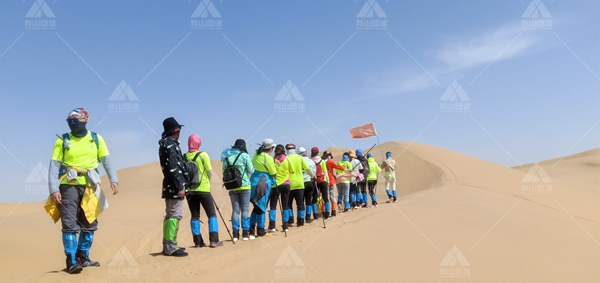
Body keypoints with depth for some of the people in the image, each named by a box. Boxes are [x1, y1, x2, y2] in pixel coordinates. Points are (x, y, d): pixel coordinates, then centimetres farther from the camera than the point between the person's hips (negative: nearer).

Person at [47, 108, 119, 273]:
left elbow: (106, 161, 3)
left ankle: (83, 258, 21)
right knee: (70, 224, -5)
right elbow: (54, 166, -3)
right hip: (69, 186, -3)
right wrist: (53, 190, -12)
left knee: (89, 223, 9)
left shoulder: (96, 139, 4)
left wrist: (113, 179, -10)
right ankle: (71, 261, 1)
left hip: (89, 186, 3)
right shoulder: (62, 141, 0)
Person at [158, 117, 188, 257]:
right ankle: (171, 247, -7)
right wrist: (180, 186, -21)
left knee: (169, 215, 13)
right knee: (175, 216, -8)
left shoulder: (165, 143, 16)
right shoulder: (171, 143, -12)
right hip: (174, 186, -10)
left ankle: (167, 245, 19)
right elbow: (173, 167, -20)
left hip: (169, 186, 10)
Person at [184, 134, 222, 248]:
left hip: (190, 190, 4)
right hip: (203, 189, -3)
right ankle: (214, 241, -3)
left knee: (195, 216, 9)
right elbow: (210, 172, -6)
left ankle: (198, 242, 9)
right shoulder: (203, 155, -7)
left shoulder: (184, 157, 2)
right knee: (212, 214, 4)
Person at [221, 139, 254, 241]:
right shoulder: (245, 156, -5)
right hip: (244, 185, -4)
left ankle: (235, 234, 8)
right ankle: (246, 233, 3)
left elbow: (224, 171, 8)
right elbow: (251, 171, -3)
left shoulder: (226, 157, 7)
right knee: (245, 209, 2)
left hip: (232, 187, 4)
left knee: (235, 209, 8)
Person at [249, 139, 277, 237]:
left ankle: (251, 229, 18)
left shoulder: (256, 155, 8)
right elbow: (274, 173, -9)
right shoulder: (268, 158, -13)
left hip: (254, 182, 7)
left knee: (257, 206, 16)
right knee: (261, 208, 1)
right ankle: (261, 231, 8)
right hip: (263, 184, -7)